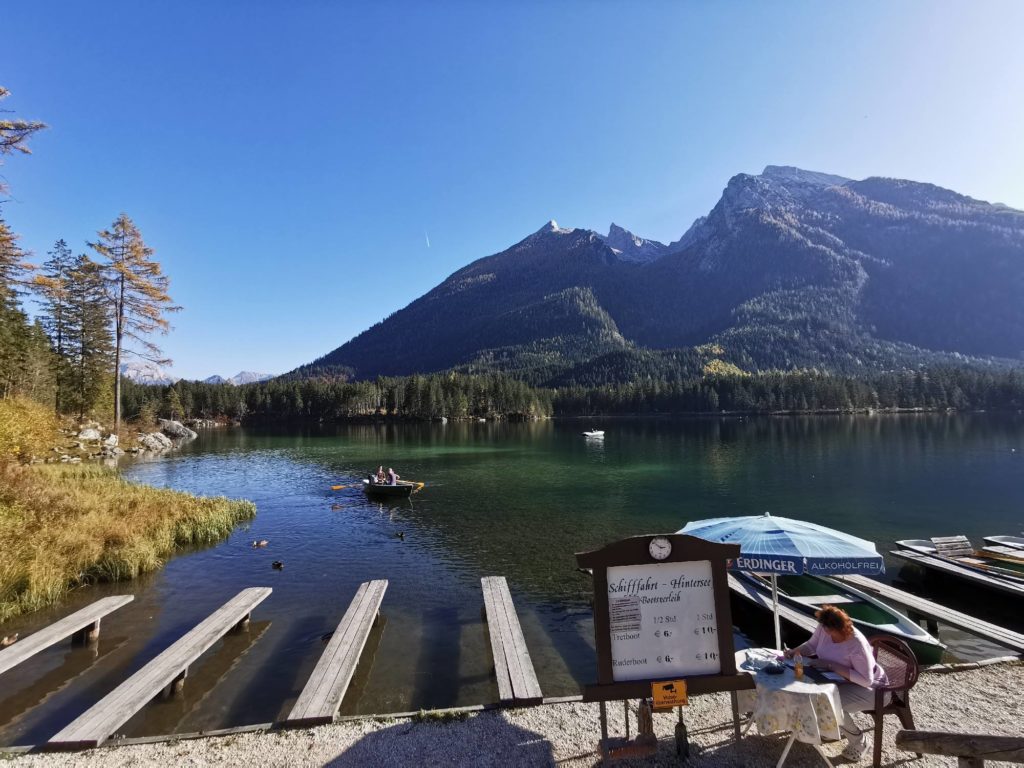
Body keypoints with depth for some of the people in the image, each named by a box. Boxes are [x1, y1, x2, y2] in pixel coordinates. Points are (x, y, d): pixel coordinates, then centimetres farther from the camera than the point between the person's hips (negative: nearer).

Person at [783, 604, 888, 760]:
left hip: (869, 688, -7)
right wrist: (795, 651, -16)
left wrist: (830, 665, -35)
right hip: (840, 679, 7)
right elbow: (812, 645, 3)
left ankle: (858, 741, 1)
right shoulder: (823, 628, -14)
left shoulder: (856, 644, -34)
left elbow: (866, 680, -34)